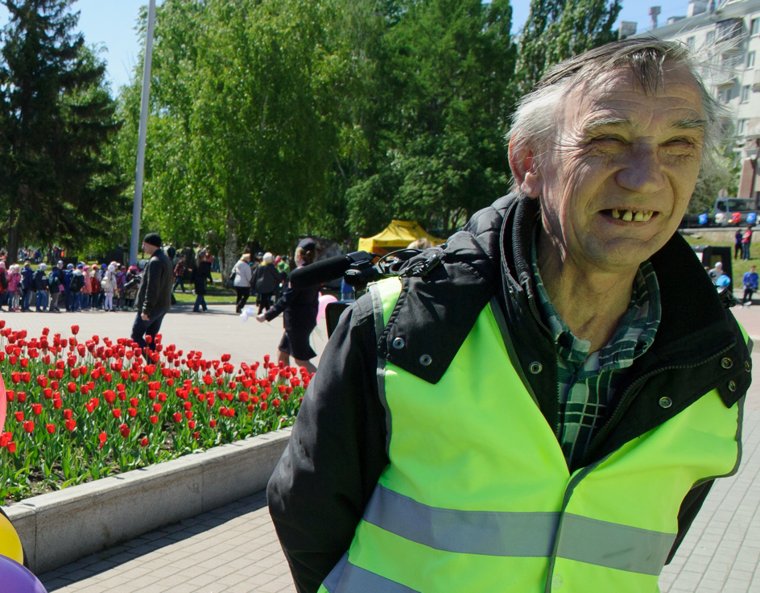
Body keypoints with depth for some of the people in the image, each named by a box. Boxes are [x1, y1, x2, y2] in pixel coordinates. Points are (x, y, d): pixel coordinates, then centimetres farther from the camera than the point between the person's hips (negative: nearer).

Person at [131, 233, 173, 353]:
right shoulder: (166, 259, 13)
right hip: (163, 306, 9)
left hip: (152, 306, -9)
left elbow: (152, 288, -23)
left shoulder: (155, 261, -18)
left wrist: (146, 309, -22)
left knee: (136, 335, -1)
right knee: (150, 338, 13)